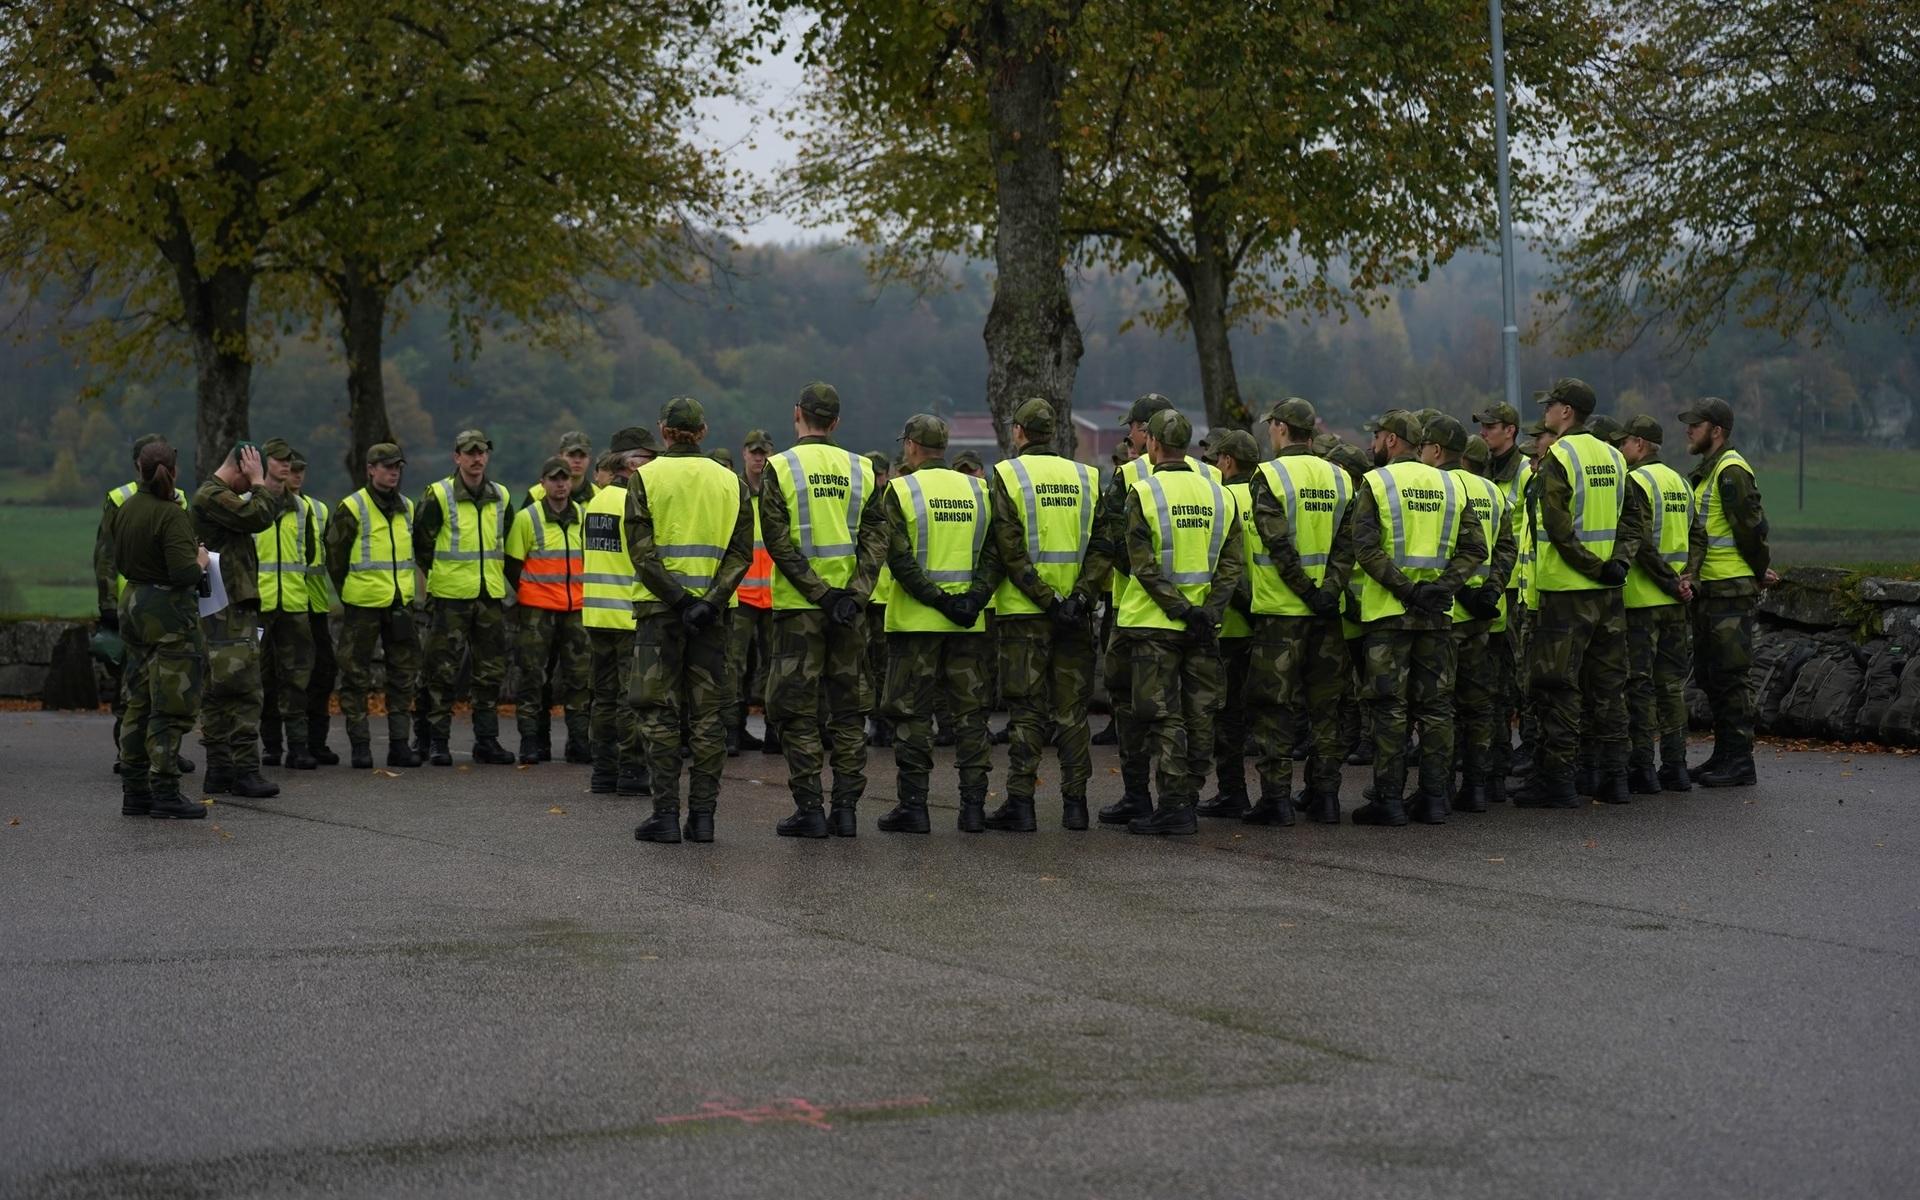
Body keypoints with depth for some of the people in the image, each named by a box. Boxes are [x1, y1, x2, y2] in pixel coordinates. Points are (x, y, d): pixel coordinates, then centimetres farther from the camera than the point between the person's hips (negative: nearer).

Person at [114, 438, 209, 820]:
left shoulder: (124, 509, 6)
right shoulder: (171, 514, -18)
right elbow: (184, 572, -24)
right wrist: (201, 561, -5)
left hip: (132, 603, 8)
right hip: (170, 612, -8)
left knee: (138, 703, 14)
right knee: (171, 706, -3)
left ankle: (134, 792, 17)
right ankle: (165, 794, -3)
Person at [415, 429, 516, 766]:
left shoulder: (501, 497, 10)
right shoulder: (439, 495, -6)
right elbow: (421, 542, 0)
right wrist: (438, 575, 2)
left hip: (491, 597, 5)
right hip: (451, 597, -5)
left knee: (490, 672, 8)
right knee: (443, 671, -3)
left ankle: (487, 740, 15)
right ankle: (437, 742, 2)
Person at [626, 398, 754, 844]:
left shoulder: (645, 478, -2)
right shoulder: (730, 482, 7)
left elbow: (641, 551, -11)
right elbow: (742, 551, -1)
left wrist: (679, 599, -12)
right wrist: (709, 601, -9)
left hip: (659, 607, -3)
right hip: (712, 609, 3)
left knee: (658, 713, 1)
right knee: (708, 713, 7)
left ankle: (666, 812, -3)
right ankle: (703, 813, 6)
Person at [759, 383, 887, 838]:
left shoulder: (780, 468, -5)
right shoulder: (861, 470, 6)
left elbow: (778, 542, -12)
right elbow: (876, 539, -2)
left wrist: (821, 594, -11)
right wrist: (852, 595, -8)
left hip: (798, 607, -3)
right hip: (851, 608, 3)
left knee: (798, 712, 3)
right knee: (848, 709, 10)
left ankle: (809, 809, 0)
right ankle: (846, 808, 9)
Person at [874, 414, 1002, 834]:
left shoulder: (901, 490, -6)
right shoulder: (978, 490, 7)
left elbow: (900, 559, -13)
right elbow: (995, 553, 1)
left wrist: (936, 599, -12)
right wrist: (973, 597, -7)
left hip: (915, 621, -4)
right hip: (969, 624, 4)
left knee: (912, 714, 3)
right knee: (970, 711, 9)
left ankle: (913, 805, 1)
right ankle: (973, 805, 7)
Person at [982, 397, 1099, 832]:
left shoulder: (1007, 475, -4)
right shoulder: (1086, 477, 8)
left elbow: (1010, 549, -12)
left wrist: (1045, 598, -12)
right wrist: (1081, 595, -5)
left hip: (1024, 611, -3)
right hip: (1076, 611, 3)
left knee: (1025, 708, 1)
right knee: (1071, 706, 8)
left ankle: (1020, 802, -1)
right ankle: (1075, 801, 7)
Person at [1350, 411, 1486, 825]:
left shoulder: (1376, 483, -4)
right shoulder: (1450, 485, 10)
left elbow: (1366, 549, -15)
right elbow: (1475, 548, 3)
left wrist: (1402, 587, -14)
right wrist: (1442, 586, -5)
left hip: (1387, 611, -4)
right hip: (1437, 616, 4)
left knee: (1390, 707, -1)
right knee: (1436, 706, 9)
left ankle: (1389, 799, -2)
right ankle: (1435, 798, 9)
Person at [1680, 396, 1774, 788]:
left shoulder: (1732, 470, -14)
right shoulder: (1707, 472, 19)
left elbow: (1752, 526, -16)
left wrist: (1760, 571, -6)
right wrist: (1691, 573, 5)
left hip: (1731, 590, -10)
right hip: (1709, 590, 10)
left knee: (1730, 676, -8)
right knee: (1709, 675, 14)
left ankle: (1740, 762, -4)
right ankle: (1723, 755, 21)